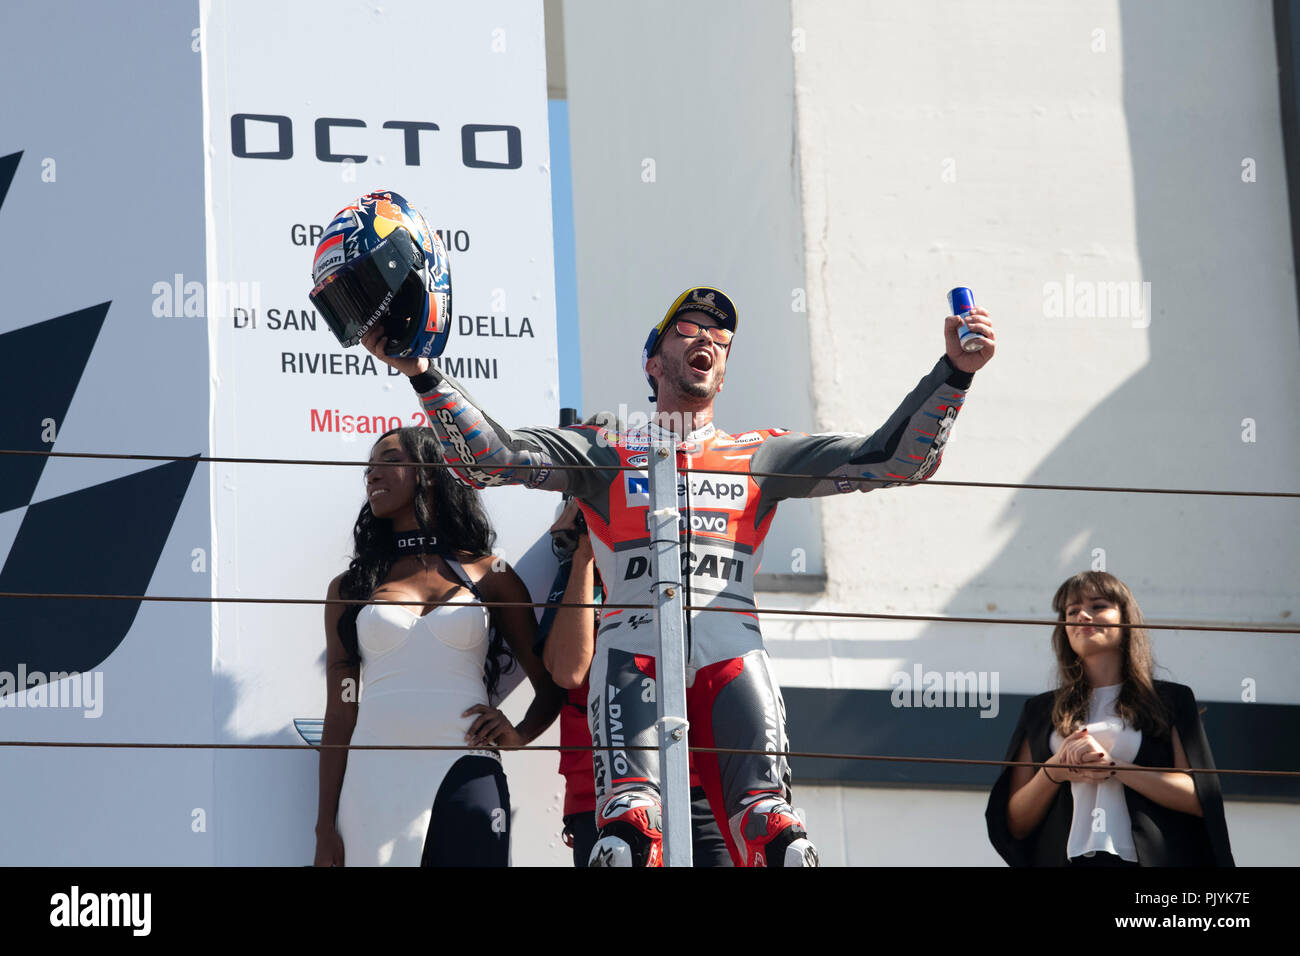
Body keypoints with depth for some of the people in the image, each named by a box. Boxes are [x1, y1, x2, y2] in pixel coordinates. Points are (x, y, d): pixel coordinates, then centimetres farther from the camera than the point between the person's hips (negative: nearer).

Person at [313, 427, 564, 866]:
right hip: (377, 779, 1)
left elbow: (552, 683, 15)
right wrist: (325, 827, 2)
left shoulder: (489, 575, 11)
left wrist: (519, 733, -5)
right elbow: (339, 713, 8)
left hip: (465, 778, -1)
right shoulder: (350, 588, 13)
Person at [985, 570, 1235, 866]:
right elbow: (1016, 825, 16)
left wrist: (1111, 766, -5)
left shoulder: (1171, 701, 15)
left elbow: (1198, 799, 2)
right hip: (1064, 858, 2)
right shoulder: (1041, 711, 20)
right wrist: (1054, 772, -2)